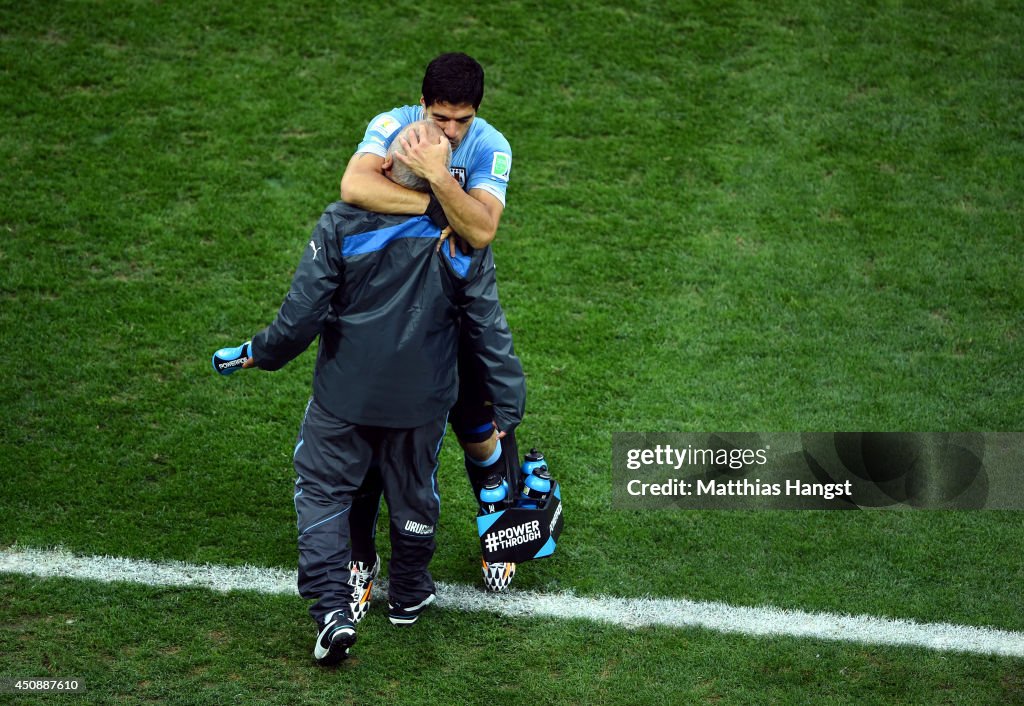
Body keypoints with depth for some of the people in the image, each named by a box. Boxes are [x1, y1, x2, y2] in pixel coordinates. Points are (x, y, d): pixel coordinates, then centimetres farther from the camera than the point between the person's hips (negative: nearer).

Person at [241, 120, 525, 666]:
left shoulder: (342, 223, -20)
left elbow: (303, 313, -16)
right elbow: (488, 326, -6)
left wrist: (262, 353, 2)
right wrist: (508, 400, 3)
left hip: (345, 394, -2)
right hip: (422, 397, 3)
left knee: (323, 490, 13)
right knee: (414, 492, 23)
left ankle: (332, 609, 3)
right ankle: (409, 596, 42)